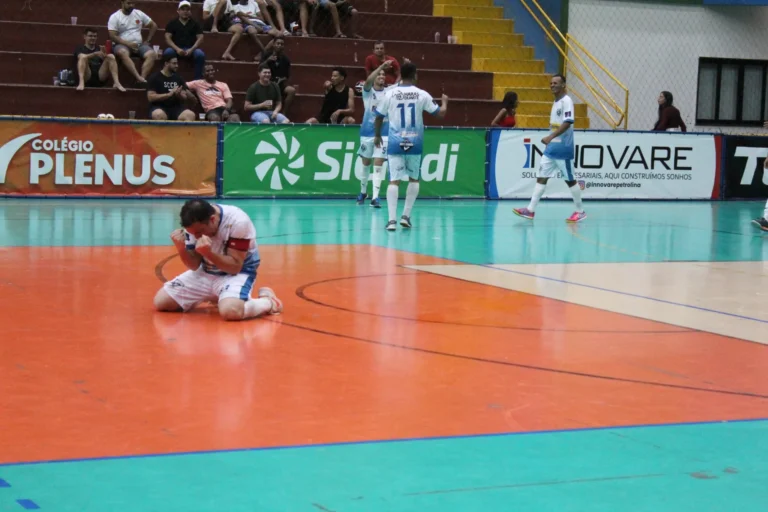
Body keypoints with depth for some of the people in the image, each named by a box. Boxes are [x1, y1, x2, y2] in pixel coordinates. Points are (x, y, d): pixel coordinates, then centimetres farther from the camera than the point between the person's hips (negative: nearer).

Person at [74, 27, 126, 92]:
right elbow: (82, 57, -10)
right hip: (87, 78, -2)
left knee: (111, 56, -12)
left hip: (100, 78, 3)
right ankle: (81, 83, -44)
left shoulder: (99, 49, 24)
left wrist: (104, 54, -17)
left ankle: (116, 83, -31)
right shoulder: (80, 49, 14)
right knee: (83, 57, -25)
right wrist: (95, 54, -26)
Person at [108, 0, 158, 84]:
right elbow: (113, 36, -8)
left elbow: (153, 26, 19)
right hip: (122, 45, -4)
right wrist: (128, 44, -18)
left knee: (152, 54, -27)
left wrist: (147, 41, 7)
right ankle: (138, 77, -51)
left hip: (139, 45, 4)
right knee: (122, 53, -40)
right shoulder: (114, 17, 0)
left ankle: (143, 78, -43)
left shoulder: (139, 14, 12)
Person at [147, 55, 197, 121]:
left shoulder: (178, 78, 14)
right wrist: (170, 94, -16)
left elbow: (184, 98, 13)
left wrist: (179, 95, -12)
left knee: (190, 115, -27)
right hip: (159, 107, -4)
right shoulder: (155, 78, 0)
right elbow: (151, 97, -9)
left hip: (176, 107, 4)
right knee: (159, 115, -40)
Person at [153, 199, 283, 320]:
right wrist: (181, 249, -27)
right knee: (161, 301, -2)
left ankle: (268, 301, -7)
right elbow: (194, 266, -7)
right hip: (206, 271, 6)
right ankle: (212, 297, 19)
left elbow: (235, 267, -25)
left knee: (230, 311, -38)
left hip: (237, 272, -6)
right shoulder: (194, 224, -12)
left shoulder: (238, 222, -29)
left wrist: (207, 252, -39)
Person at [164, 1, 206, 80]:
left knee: (200, 54, -32)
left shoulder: (195, 24, 14)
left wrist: (191, 49, -14)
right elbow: (167, 38, 2)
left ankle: (198, 79, -24)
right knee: (167, 52, -35)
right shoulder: (172, 23, 11)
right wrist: (177, 49, -17)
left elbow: (200, 38, 4)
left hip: (191, 49, 1)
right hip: (176, 49, -1)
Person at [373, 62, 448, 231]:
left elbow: (379, 117, 6)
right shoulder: (422, 95, -2)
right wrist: (445, 101, 25)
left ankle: (392, 219, -14)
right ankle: (406, 216, 13)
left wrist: (377, 135, 24)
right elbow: (441, 113, 3)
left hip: (395, 143, 0)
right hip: (415, 143, 0)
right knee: (414, 179, 19)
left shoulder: (390, 94, -1)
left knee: (394, 180, -1)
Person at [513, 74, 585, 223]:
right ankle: (531, 210, 1)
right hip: (552, 147, 9)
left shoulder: (566, 101, -12)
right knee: (541, 177, 3)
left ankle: (580, 211, 11)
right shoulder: (556, 102, 15)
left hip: (563, 148, -9)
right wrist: (550, 140, 17)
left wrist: (551, 137, -31)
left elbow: (567, 123, -23)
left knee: (570, 180, 0)